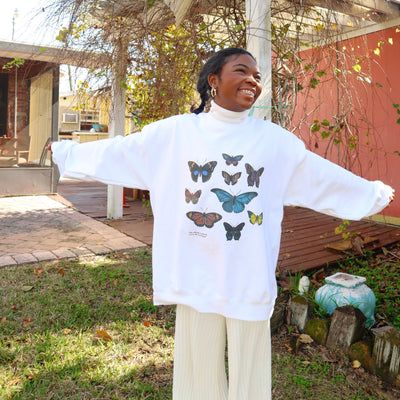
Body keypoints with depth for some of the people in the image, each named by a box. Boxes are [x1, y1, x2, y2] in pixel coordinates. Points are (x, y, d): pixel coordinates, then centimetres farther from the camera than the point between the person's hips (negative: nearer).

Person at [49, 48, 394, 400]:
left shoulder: (276, 140, 5)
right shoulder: (175, 132, 1)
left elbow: (324, 176, 14)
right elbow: (115, 152, 9)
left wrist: (376, 194, 20)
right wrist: (66, 151, 16)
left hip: (250, 280, 1)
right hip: (195, 278, 0)